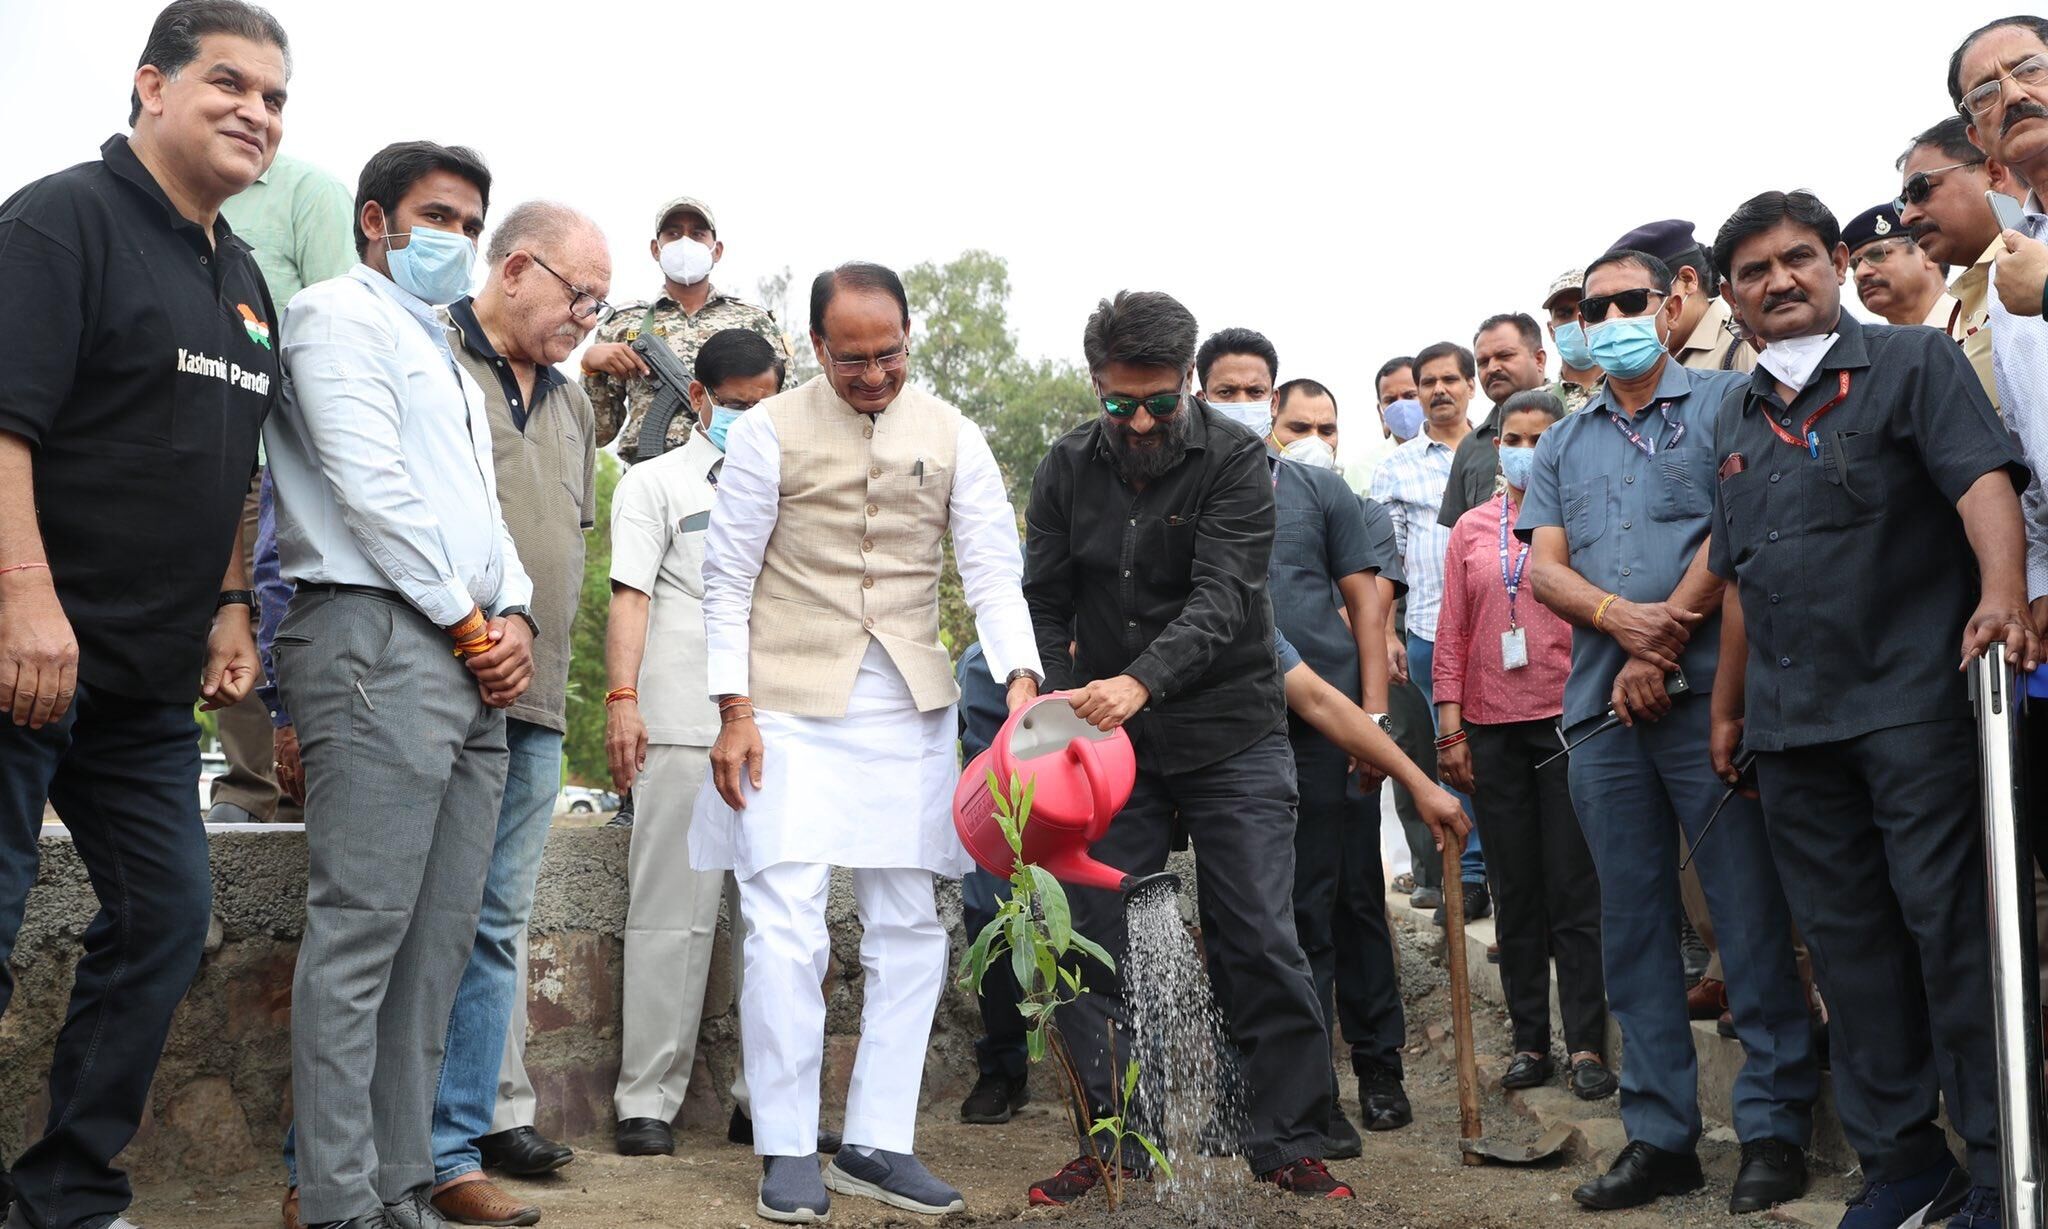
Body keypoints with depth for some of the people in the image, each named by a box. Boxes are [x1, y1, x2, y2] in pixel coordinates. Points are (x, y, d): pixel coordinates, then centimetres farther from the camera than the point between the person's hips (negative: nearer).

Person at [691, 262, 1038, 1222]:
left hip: (909, 709, 3)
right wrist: (734, 713, -8)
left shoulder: (951, 437, 6)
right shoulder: (770, 431, -1)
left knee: (908, 929, 6)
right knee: (786, 931, -7)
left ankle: (876, 1144, 17)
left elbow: (993, 570, 1)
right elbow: (727, 580, -1)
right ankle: (787, 1151, 7)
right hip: (792, 704, -3)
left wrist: (1022, 679, -16)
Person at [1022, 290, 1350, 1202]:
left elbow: (1221, 597, -20)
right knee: (1090, 946, 3)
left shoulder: (1234, 459, -9)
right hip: (1111, 746, 3)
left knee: (1264, 946, -1)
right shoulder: (1067, 467, 2)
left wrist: (1140, 681, -36)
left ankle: (1290, 1143, 14)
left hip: (1232, 740, -3)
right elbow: (1045, 604, 5)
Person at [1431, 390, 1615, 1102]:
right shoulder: (1472, 530, 10)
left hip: (1568, 720, -3)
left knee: (1574, 889, -1)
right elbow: (1452, 635, 9)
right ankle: (1530, 1040, 17)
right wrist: (1451, 730, 3)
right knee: (1515, 890, 9)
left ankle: (1586, 1045, 5)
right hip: (1492, 729, 3)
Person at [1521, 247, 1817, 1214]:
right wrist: (1620, 615, -11)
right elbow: (1542, 567, 9)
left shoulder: (1725, 402, 6)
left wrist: (1665, 641, -12)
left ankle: (1774, 1126, 7)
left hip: (1705, 691, -5)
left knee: (1749, 910, -3)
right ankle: (1659, 1134, 14)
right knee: (1631, 922, 7)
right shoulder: (1561, 444, 20)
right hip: (1600, 704, 5)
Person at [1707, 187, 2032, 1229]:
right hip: (1793, 722, 6)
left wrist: (2001, 592, -33)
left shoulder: (1913, 364, 1)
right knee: (1846, 941, 9)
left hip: (1914, 699, -5)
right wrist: (1729, 706, 20)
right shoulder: (1736, 421, 17)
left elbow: (1983, 482, -15)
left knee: (1952, 926, -4)